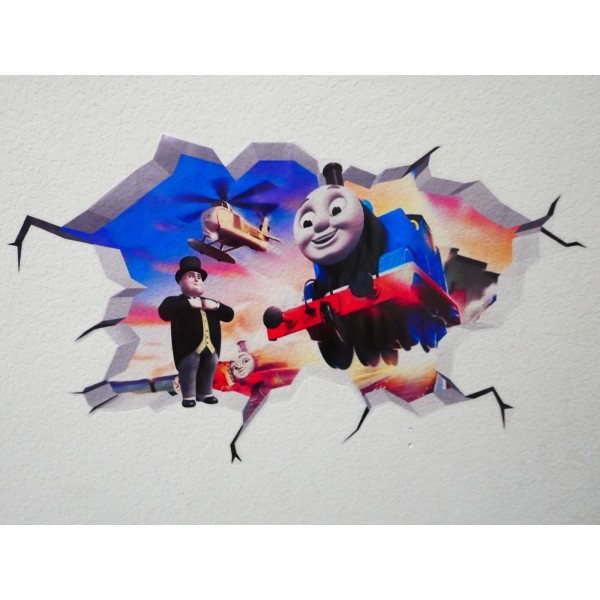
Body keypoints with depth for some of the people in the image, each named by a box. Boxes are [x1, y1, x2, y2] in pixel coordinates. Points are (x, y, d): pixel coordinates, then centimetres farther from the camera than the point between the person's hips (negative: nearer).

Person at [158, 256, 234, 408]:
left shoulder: (209, 302, 18)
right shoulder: (176, 301, -1)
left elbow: (229, 315, 15)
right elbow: (163, 312, -23)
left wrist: (216, 306, -6)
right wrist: (189, 304, -23)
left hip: (211, 347, 6)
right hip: (189, 348, -5)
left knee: (209, 370, 14)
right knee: (188, 370, -1)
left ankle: (205, 394, 30)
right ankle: (189, 396, 15)